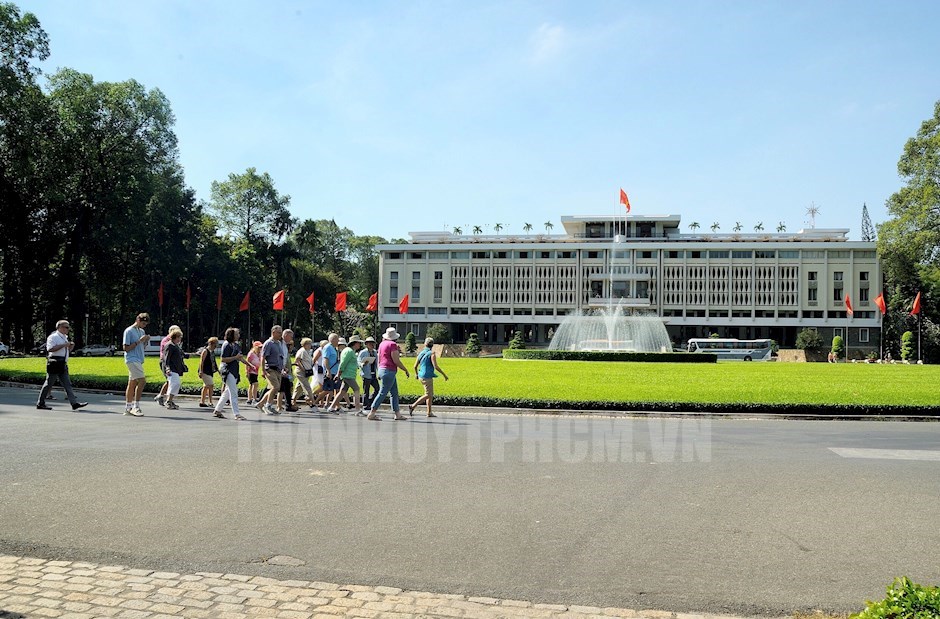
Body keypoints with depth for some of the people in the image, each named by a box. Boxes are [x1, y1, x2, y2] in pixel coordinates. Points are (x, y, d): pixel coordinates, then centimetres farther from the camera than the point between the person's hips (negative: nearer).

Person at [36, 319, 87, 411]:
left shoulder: (64, 338, 20)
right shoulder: (53, 337, -9)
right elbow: (50, 349, -24)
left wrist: (70, 347, 9)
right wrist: (63, 345, -21)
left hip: (63, 365, 9)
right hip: (54, 364, -9)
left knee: (67, 384, 2)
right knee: (49, 384, -1)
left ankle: (74, 403, -3)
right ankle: (40, 403, 9)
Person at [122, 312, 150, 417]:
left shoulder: (142, 331, 16)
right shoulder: (129, 331, -8)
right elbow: (126, 348, -11)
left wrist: (146, 341, 3)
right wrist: (138, 341, -16)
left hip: (138, 361, 8)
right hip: (132, 360, -8)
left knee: (132, 384, 9)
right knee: (142, 381, -17)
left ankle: (128, 408, 12)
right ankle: (136, 407, -14)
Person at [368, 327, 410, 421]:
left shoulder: (382, 344, 14)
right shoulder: (393, 344, -12)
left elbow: (379, 359, 19)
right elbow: (396, 360, -16)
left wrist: (379, 372, 27)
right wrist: (406, 370, -6)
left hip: (382, 369, 10)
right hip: (389, 371, -10)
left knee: (395, 393, 12)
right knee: (383, 393, -7)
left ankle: (397, 414, 12)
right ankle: (372, 413, -7)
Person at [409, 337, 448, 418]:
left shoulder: (421, 353, 8)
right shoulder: (432, 353, -11)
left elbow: (415, 366, 12)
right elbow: (436, 366, -17)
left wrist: (416, 374, 31)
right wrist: (444, 374, -9)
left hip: (421, 376, 8)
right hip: (427, 377, -8)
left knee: (431, 394, 13)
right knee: (428, 395, -3)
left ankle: (429, 412, 12)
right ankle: (413, 406, -9)